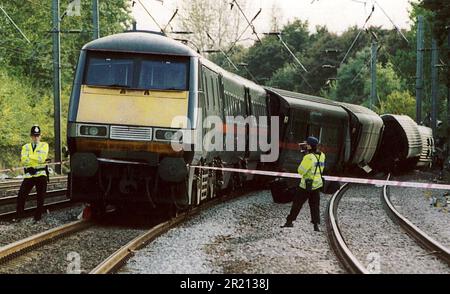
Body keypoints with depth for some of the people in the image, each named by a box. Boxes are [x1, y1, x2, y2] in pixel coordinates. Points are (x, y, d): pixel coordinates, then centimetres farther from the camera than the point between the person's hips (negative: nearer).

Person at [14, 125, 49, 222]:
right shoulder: (25, 147, 12)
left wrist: (29, 156, -8)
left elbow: (41, 158, -13)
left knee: (40, 198, 1)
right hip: (28, 175, 2)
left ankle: (37, 218, 12)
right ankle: (17, 216, 3)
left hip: (41, 175, -2)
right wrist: (37, 159, -15)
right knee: (21, 196, -6)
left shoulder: (44, 145, 4)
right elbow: (23, 161, -4)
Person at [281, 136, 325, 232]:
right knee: (315, 205, 12)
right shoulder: (321, 156, 1)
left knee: (297, 203, 5)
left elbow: (301, 171, -21)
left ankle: (289, 221, 10)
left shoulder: (309, 157, -21)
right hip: (317, 184, 7)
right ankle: (316, 225, 7)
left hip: (306, 185, -6)